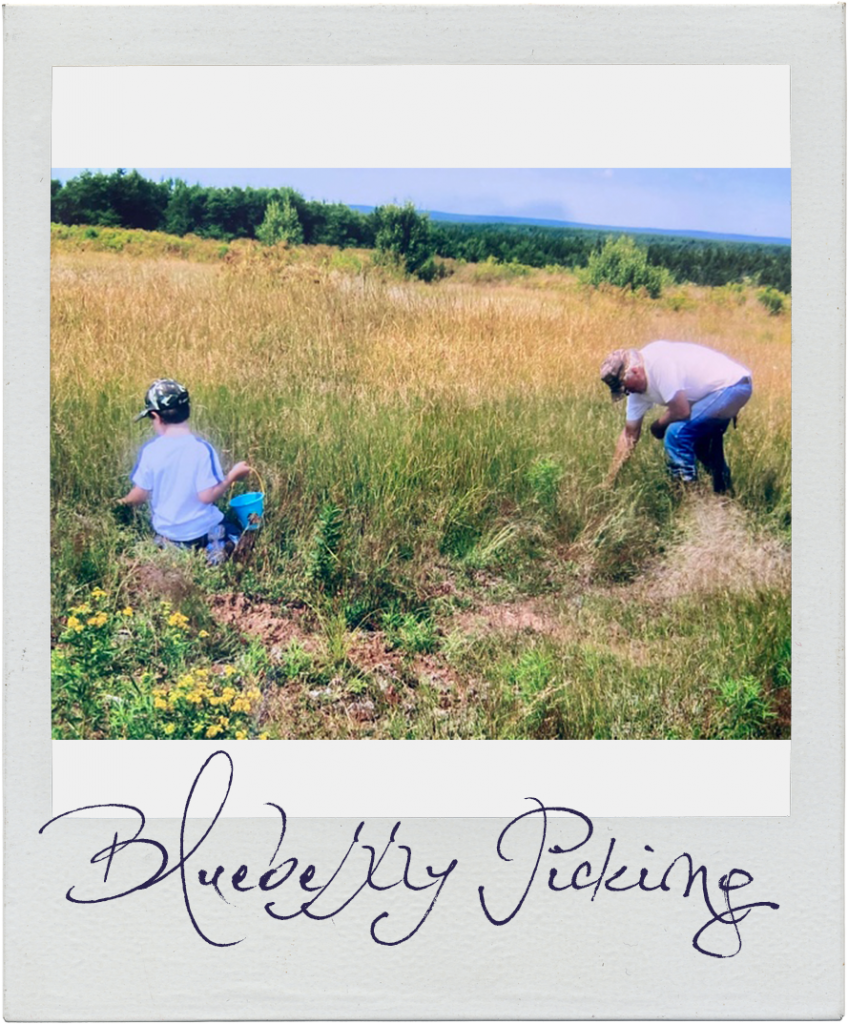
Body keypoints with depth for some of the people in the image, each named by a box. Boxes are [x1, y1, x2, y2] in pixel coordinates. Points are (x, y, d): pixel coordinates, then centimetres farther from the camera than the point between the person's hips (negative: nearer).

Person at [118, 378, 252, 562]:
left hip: (167, 533, 3)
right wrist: (232, 476, -5)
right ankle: (215, 549, 1)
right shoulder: (202, 449, -18)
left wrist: (123, 502, 15)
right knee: (236, 536, 22)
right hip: (202, 531, -3)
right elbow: (207, 496, -19)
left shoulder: (150, 451, -12)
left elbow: (139, 495, -6)